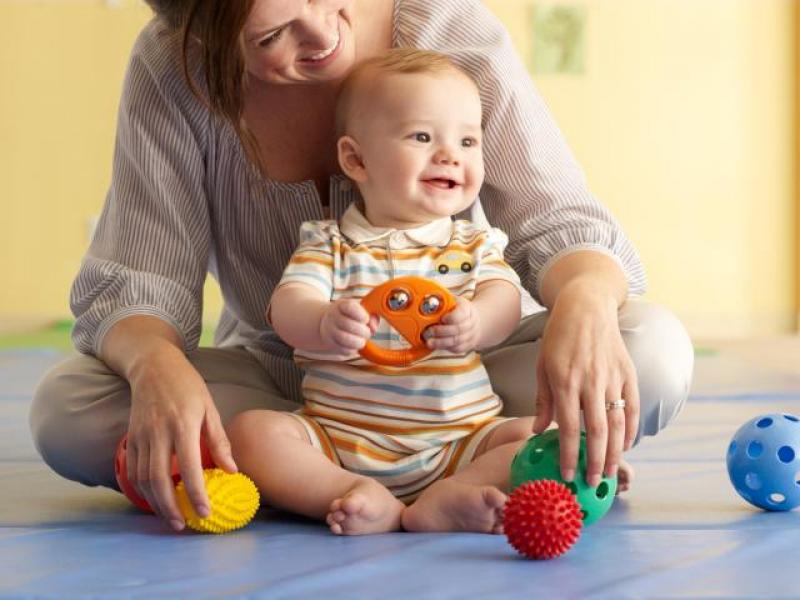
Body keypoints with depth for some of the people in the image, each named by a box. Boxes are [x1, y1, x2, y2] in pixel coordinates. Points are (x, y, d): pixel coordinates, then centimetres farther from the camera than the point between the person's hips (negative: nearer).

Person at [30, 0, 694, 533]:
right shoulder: (171, 68, -15)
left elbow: (557, 224, -18)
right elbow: (132, 287, -16)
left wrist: (584, 303, -42)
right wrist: (156, 365, -40)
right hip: (273, 380, 2)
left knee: (654, 351, -28)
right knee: (65, 410, -28)